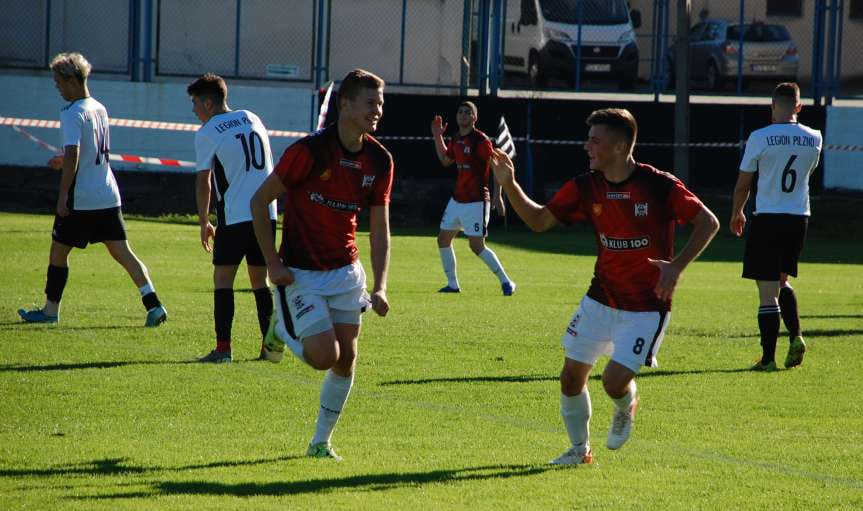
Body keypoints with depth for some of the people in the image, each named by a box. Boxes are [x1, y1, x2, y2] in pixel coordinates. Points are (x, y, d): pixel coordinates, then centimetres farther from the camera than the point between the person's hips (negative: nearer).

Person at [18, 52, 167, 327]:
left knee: (58, 251, 8)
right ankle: (153, 303, -9)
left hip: (81, 199, -7)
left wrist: (63, 196, -22)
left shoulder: (73, 113, -13)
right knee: (122, 251, 3)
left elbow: (73, 154, -23)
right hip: (108, 196, 7)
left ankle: (50, 310, 18)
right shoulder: (100, 109, 13)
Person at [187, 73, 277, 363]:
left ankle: (223, 347, -9)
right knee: (259, 279, 14)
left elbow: (203, 181, -4)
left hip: (235, 216, -6)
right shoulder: (252, 119, 14)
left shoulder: (207, 133, -4)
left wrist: (204, 223, 4)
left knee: (223, 277, -1)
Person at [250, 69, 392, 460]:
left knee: (347, 358, 3)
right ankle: (281, 329, 18)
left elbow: (379, 230, 3)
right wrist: (272, 264, -14)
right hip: (300, 273, -5)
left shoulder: (379, 161, -3)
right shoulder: (310, 150, -19)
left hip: (345, 271, 5)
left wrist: (380, 287, -9)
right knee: (325, 356, -15)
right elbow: (259, 201, -11)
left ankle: (321, 443, 20)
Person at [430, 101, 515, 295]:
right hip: (457, 199, 8)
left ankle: (506, 281, 1)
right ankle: (453, 284, 18)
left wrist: (497, 195, -24)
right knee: (443, 239, 8)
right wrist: (437, 137, 17)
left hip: (476, 202, -8)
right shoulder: (456, 140, 10)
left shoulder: (480, 140, -14)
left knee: (477, 246, -10)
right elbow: (445, 160, 26)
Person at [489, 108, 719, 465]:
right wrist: (509, 185, -8)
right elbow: (539, 220, 6)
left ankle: (625, 407, 24)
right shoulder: (585, 187, -2)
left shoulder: (659, 185, -17)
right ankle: (580, 449, 26)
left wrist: (677, 265, -22)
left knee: (615, 381, -14)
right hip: (601, 299, 5)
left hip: (646, 307, -5)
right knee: (572, 375, 3)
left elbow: (708, 222, -11)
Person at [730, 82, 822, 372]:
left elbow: (743, 184, -1)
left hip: (768, 218, -4)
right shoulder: (814, 139, 1)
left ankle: (768, 358, -2)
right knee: (782, 281, 23)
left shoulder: (760, 138, -10)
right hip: (799, 217, 4)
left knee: (767, 291, -1)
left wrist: (736, 214, 16)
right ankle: (795, 336, 4)